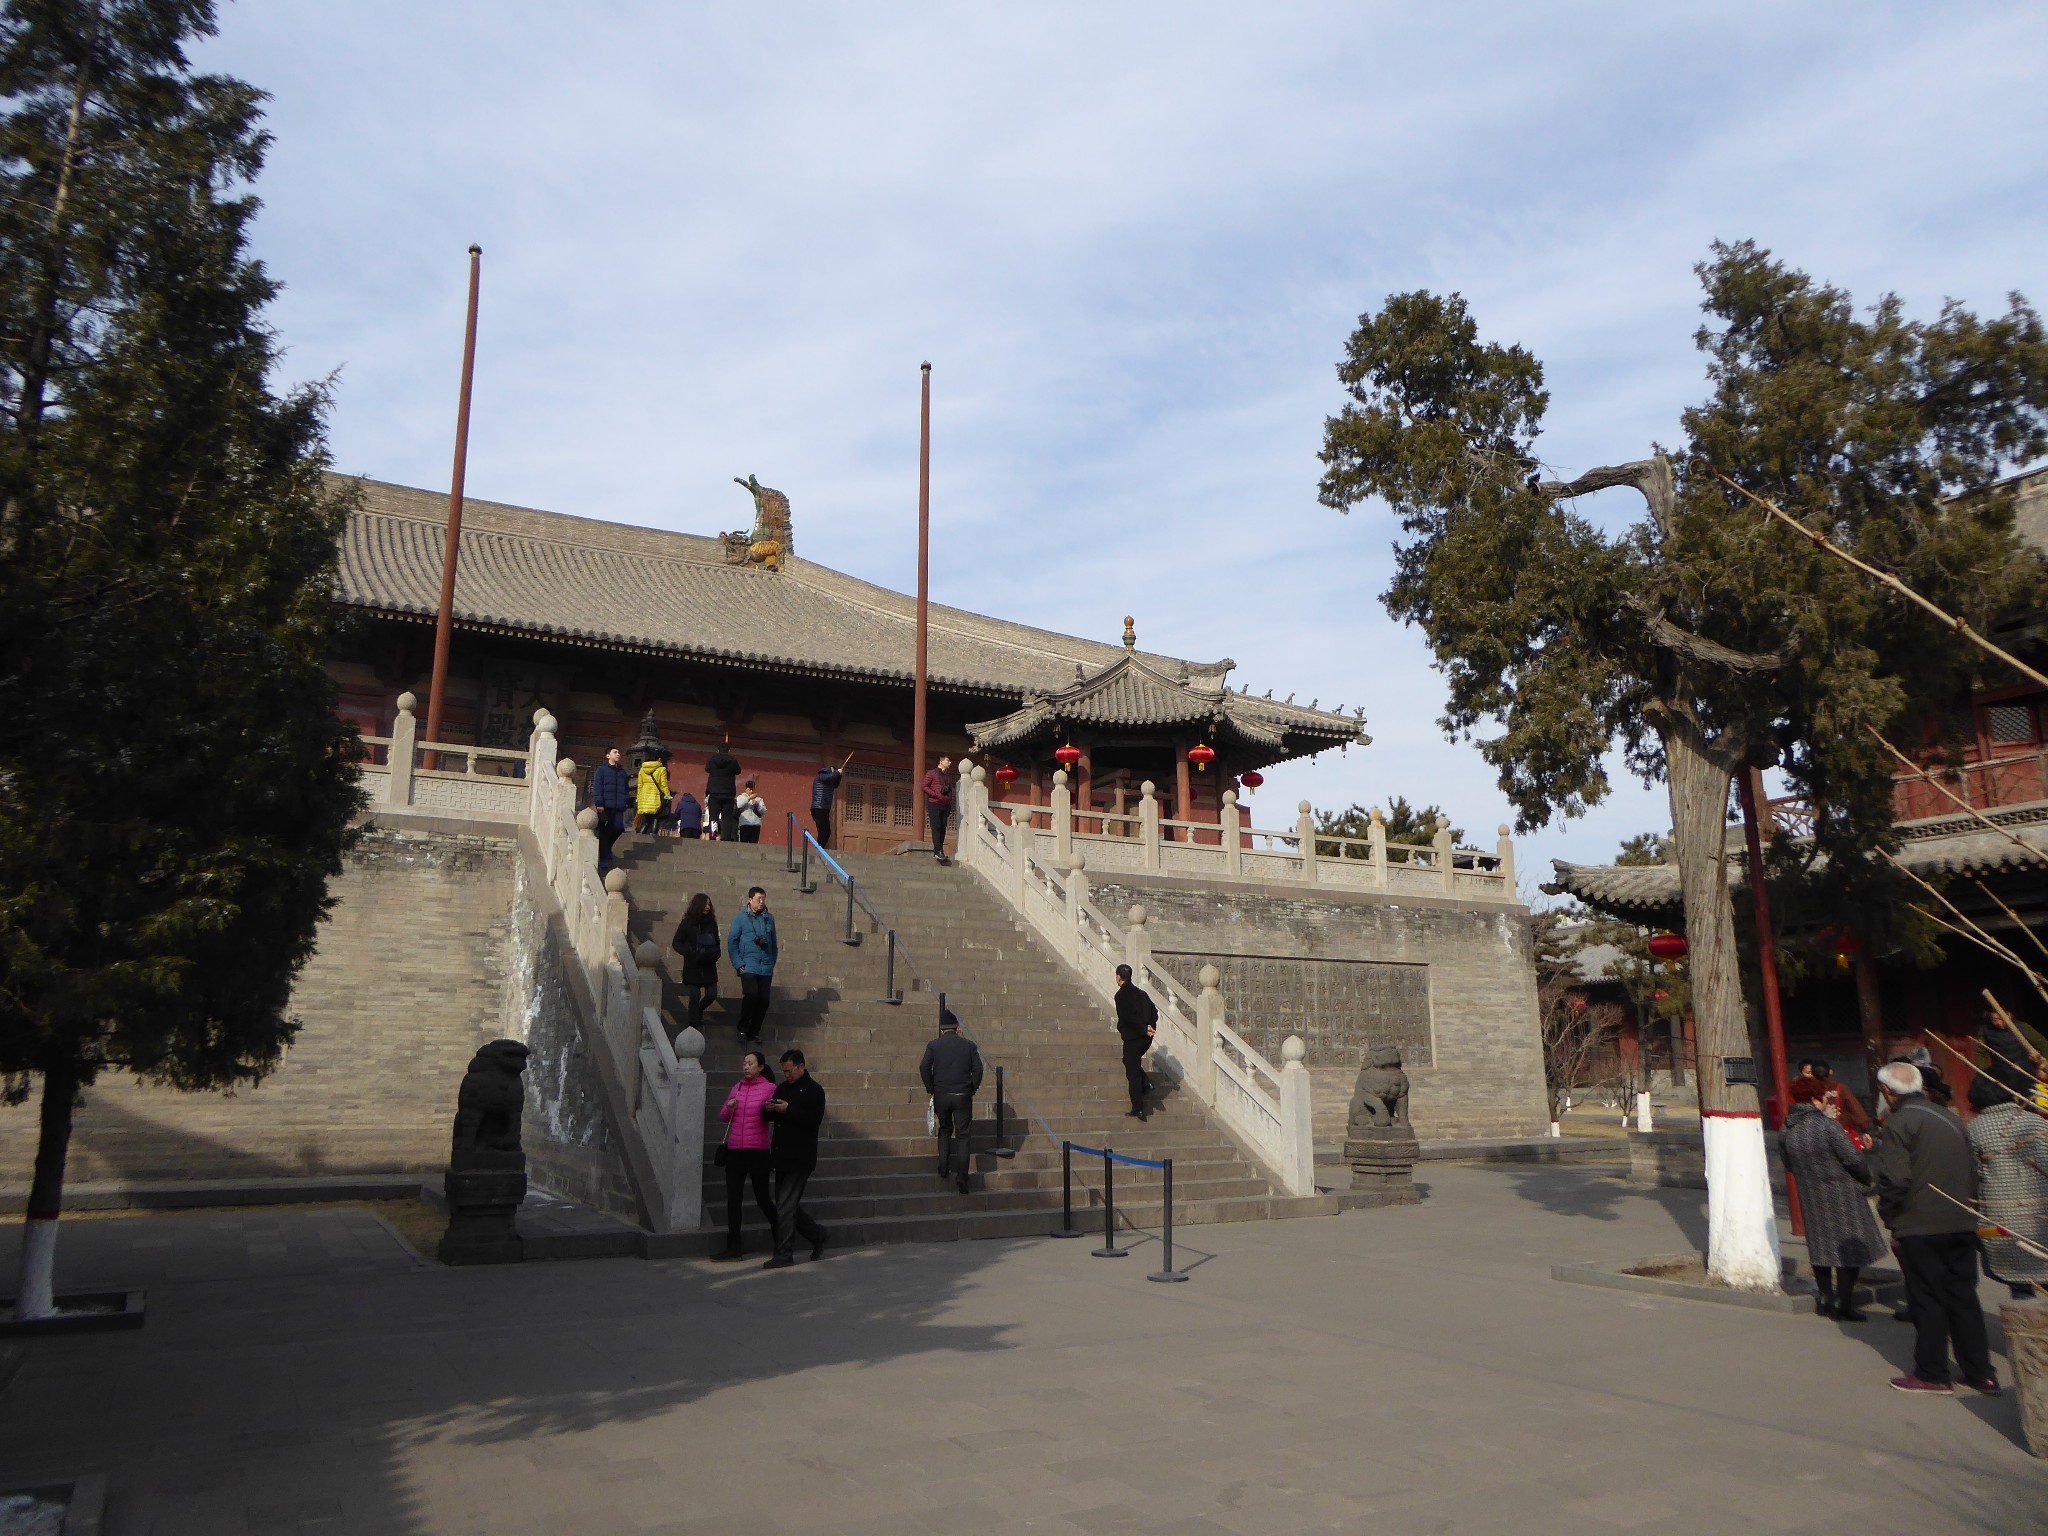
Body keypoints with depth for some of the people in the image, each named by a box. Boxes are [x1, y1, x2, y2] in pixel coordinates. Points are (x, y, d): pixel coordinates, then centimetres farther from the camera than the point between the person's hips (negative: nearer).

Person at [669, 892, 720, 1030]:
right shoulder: (687, 923, -4)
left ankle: (698, 1011, 31)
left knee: (712, 994, 1)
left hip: (709, 966, 4)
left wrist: (715, 954, -5)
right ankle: (694, 1025, 8)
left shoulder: (712, 923, 6)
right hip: (692, 966, -4)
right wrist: (690, 953, -18)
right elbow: (676, 943, -2)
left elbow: (716, 942, 15)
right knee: (695, 996, -4)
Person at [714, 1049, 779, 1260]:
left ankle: (779, 1240, 25)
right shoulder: (737, 1087, 12)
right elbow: (722, 1116, 17)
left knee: (763, 1199, 5)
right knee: (732, 1199, 4)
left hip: (757, 1151, -5)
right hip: (734, 1151, 5)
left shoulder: (769, 1088, -4)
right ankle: (733, 1247, 10)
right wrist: (729, 1108, -4)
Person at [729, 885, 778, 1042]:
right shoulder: (741, 918, 1)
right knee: (751, 994, -20)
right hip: (748, 966, -4)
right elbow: (732, 942, 1)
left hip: (766, 968, 4)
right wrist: (738, 964, -7)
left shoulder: (769, 918, 11)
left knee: (764, 1000, 0)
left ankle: (755, 1031, 16)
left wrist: (772, 962, 11)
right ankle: (743, 1028, -4)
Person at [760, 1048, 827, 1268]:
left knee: (785, 1207, -8)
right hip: (782, 1157, 8)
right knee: (788, 1205, 13)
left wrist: (788, 1110, -22)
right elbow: (767, 1116, 16)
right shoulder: (782, 1088, 14)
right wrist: (768, 1109, -7)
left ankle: (784, 1255, 0)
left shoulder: (814, 1090, -8)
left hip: (800, 1159, -8)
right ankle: (817, 1235, 31)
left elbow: (814, 1120, -18)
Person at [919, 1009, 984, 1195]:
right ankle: (963, 1178, -3)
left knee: (945, 1130, 23)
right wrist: (972, 1090, 7)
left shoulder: (934, 1045, 3)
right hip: (963, 1096, -1)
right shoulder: (969, 1045, 5)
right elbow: (977, 1069, -2)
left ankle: (944, 1167, 13)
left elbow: (924, 1068, -6)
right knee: (963, 1136, 5)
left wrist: (931, 1090, 4)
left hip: (941, 1095, 1)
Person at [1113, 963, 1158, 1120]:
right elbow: (1154, 1010, 10)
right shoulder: (1142, 993, 13)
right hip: (1146, 1038, 7)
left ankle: (1138, 1108, 0)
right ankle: (1145, 1086, 13)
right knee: (1133, 1063, 29)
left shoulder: (1121, 995, -11)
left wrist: (1144, 1029, -13)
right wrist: (1150, 1027, 1)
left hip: (1132, 1038, -7)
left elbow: (1128, 1017, -20)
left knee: (1132, 1071, 0)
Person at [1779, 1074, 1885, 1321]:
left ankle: (1825, 1299, 23)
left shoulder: (1786, 1131, 0)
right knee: (1848, 1247, 3)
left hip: (1810, 1197, 6)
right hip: (1840, 1195, -6)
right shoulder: (1828, 1126, -20)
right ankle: (1844, 1305, 3)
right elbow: (1854, 1160, -15)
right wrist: (1868, 1178, 4)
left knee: (1820, 1246, 16)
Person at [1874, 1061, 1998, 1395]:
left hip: (1919, 1229, -6)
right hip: (1962, 1226, 6)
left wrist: (1892, 1221, -3)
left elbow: (1894, 1180, -15)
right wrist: (1966, 1206, 20)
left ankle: (1931, 1374, 8)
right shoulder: (1951, 1118, 12)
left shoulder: (1899, 1122, -11)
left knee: (1927, 1298, 2)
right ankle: (1980, 1373, 16)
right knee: (1963, 1296, 13)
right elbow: (1973, 1170, 16)